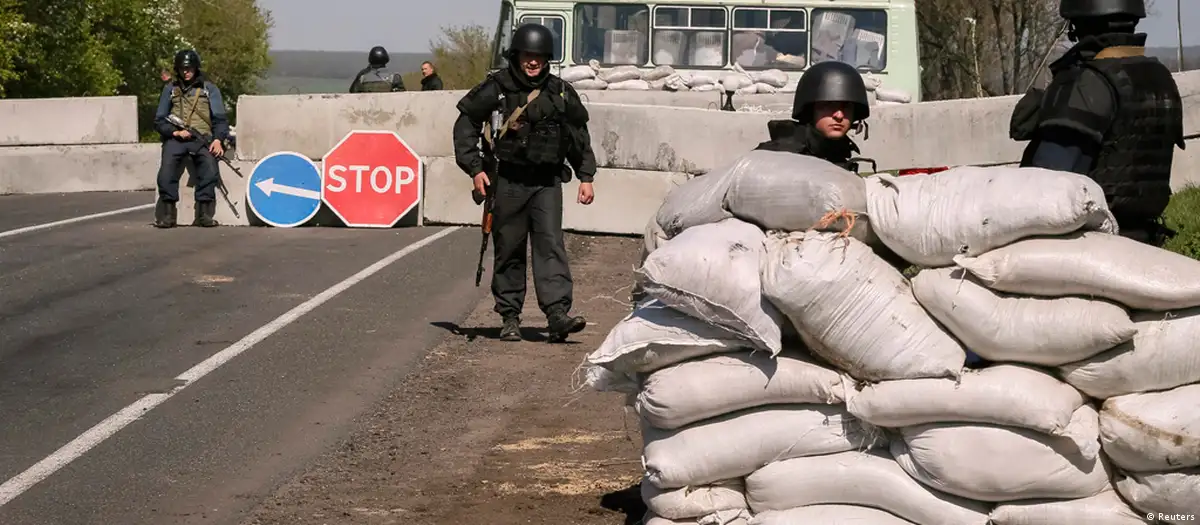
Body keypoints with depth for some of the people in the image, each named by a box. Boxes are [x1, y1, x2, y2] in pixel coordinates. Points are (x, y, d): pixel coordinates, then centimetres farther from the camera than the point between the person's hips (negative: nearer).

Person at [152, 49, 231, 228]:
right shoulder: (170, 89, 17)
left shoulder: (209, 89, 14)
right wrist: (175, 132, -7)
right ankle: (166, 214, -28)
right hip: (175, 139, 1)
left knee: (209, 164, -32)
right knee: (168, 166, -30)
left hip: (202, 139, -1)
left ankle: (204, 213, -31)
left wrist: (218, 139, -11)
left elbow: (220, 118, 7)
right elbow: (159, 120, 13)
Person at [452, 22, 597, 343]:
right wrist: (475, 168, -6)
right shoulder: (496, 89, -5)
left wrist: (586, 176, 12)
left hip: (547, 182, 1)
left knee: (550, 244, -11)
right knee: (509, 250, 5)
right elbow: (466, 124, 2)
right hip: (508, 181, -1)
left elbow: (579, 135, 16)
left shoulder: (560, 94, 4)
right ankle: (510, 319, 14)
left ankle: (558, 314, -19)